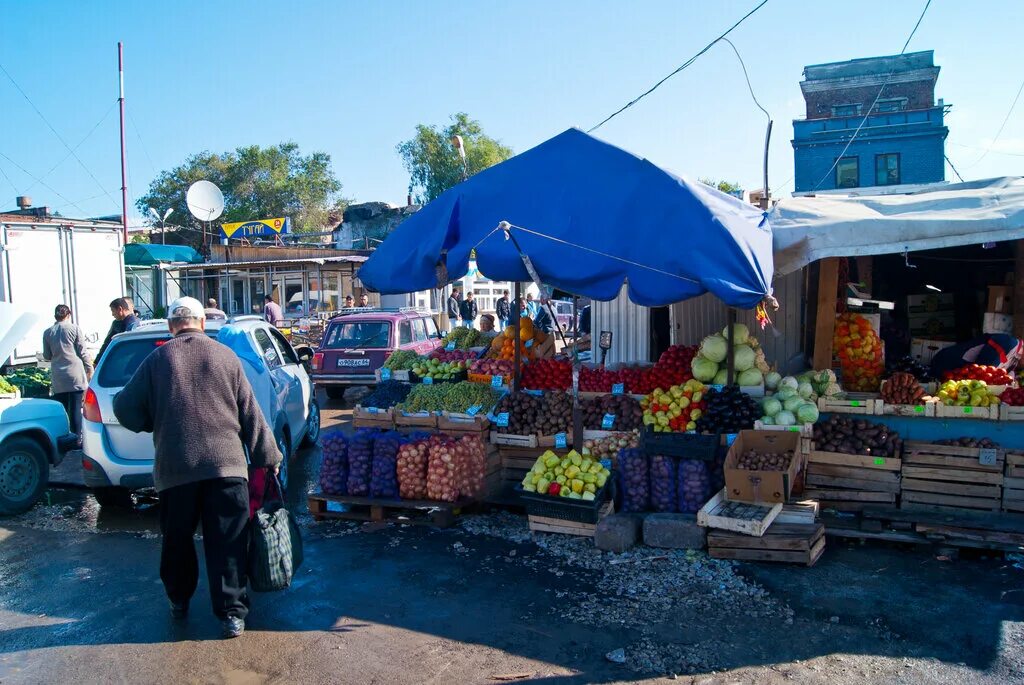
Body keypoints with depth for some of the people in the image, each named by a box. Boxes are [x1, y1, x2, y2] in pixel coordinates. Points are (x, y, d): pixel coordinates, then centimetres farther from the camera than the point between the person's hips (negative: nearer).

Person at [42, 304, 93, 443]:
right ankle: (77, 438, -1)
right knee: (76, 408, -1)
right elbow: (82, 352, -3)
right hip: (75, 374, -3)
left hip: (57, 377, 3)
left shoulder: (48, 332, 6)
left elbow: (46, 356, 13)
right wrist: (89, 368, 7)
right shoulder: (74, 328, -2)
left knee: (61, 408, 9)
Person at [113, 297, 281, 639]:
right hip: (226, 462, -1)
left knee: (177, 539, 19)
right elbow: (250, 413, 3)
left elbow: (125, 409, 6)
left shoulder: (157, 359, 3)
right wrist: (267, 457, 9)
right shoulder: (225, 356, 2)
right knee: (227, 542, 4)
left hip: (174, 466, 1)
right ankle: (231, 612, 5)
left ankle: (179, 599, 35)